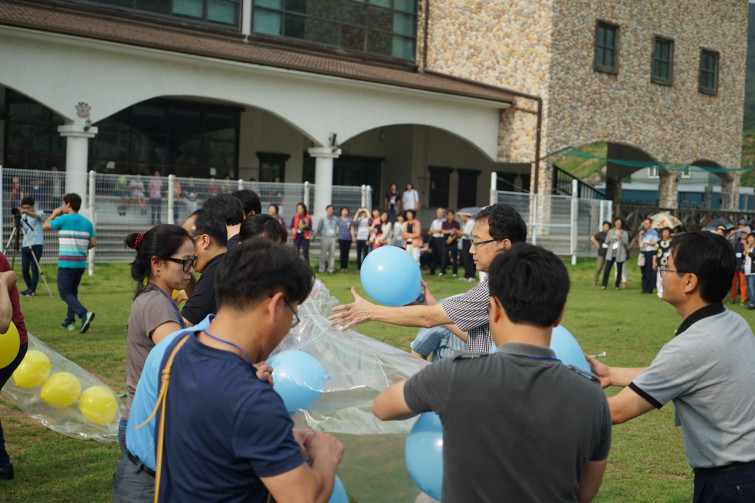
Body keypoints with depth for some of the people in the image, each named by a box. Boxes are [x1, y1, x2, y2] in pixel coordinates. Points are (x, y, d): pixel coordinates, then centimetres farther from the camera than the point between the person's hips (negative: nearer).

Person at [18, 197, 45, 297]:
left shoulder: (39, 213, 1)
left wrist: (25, 212, -40)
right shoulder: (23, 216, 15)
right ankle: (29, 288, 19)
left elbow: (36, 216, -22)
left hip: (36, 244, -5)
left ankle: (33, 290, 2)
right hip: (25, 246, 5)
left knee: (34, 268, -6)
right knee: (24, 269, 3)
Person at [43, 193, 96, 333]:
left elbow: (45, 226, 3)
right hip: (81, 262, 6)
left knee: (65, 293, -4)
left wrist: (54, 214, 17)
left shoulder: (64, 219, -9)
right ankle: (70, 321, 18)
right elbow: (93, 243, 5)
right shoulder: (87, 222, 8)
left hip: (66, 262, -6)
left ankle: (84, 314, -24)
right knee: (73, 291, 17)